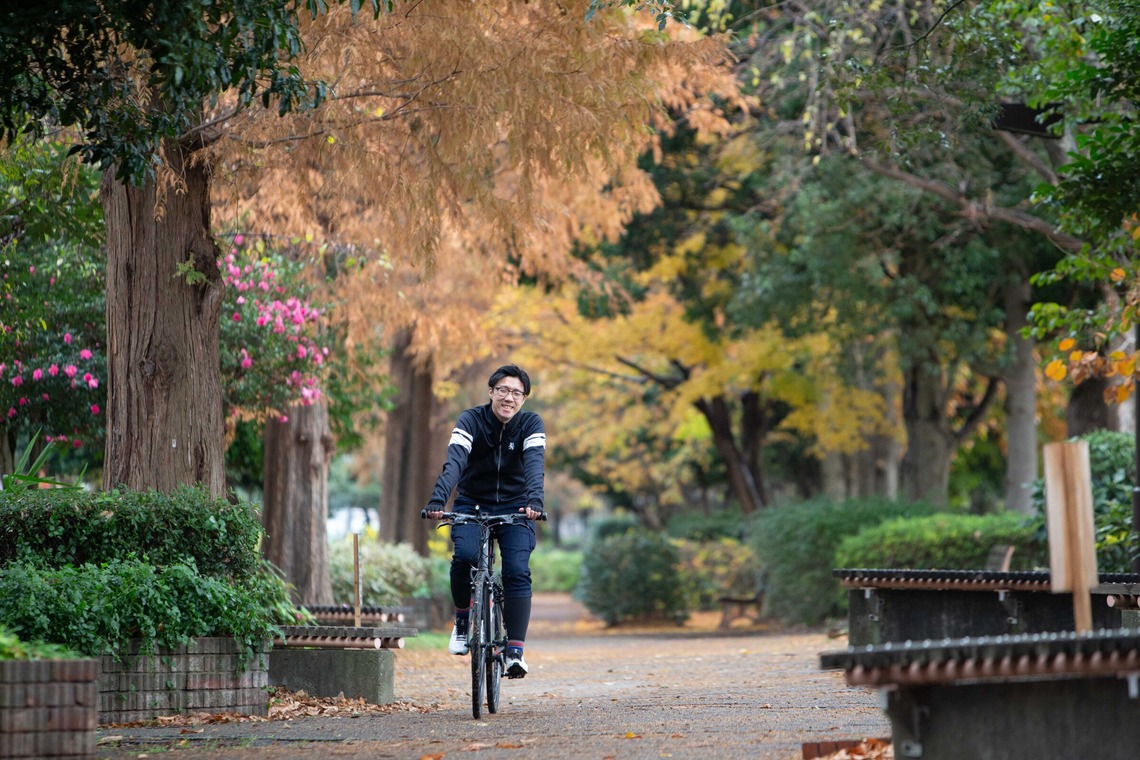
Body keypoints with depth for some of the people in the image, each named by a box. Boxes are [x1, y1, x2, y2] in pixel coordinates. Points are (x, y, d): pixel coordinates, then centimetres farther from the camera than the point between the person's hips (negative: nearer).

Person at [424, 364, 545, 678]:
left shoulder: (531, 425, -11)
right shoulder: (471, 421, -14)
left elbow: (535, 464, -28)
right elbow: (454, 462, -29)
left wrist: (534, 501, -48)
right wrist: (437, 500, -46)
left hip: (514, 508, 1)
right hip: (472, 504, 0)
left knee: (517, 571, -20)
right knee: (465, 556, -28)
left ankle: (515, 651, -18)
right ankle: (462, 619, -2)